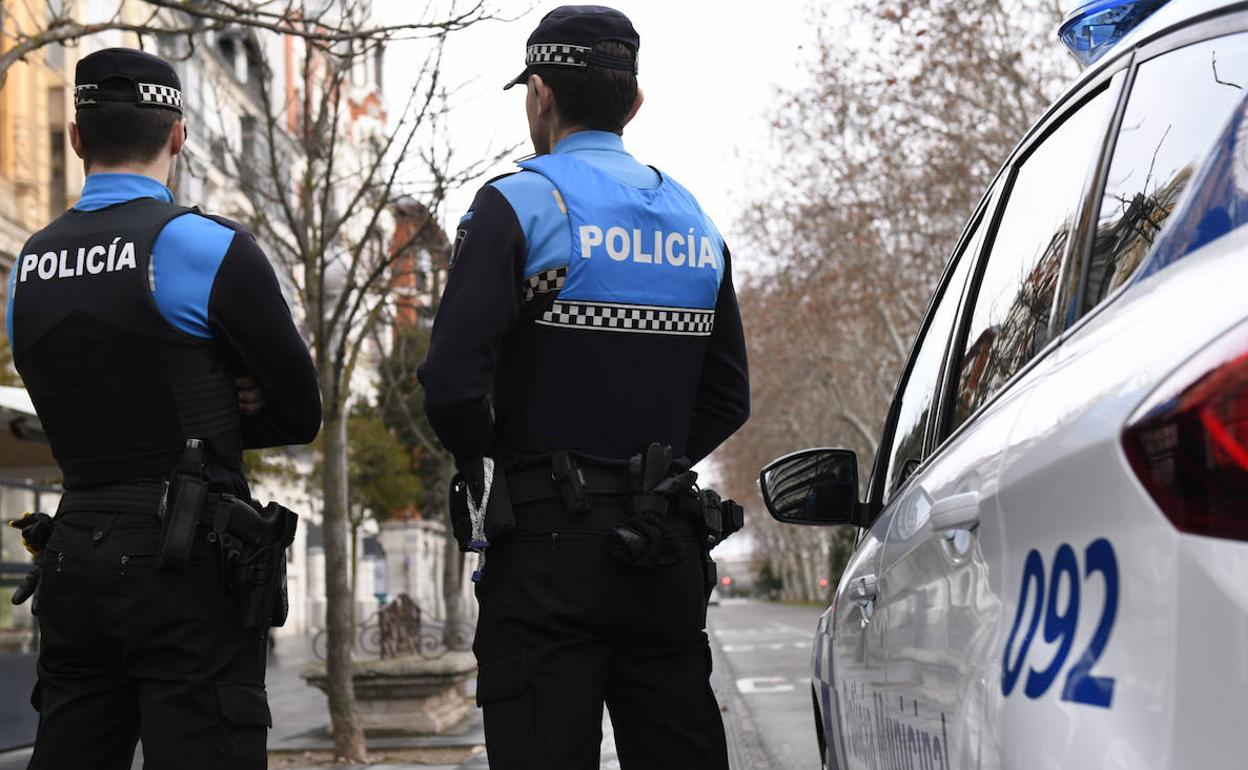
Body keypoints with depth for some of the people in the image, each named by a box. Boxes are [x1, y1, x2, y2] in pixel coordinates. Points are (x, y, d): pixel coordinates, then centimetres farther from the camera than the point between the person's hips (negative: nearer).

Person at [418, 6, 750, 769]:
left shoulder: (519, 206, -6)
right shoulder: (696, 223, 14)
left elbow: (453, 384, -15)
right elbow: (728, 399, 15)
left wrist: (495, 472, 1)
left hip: (548, 544, -6)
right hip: (667, 553, 6)